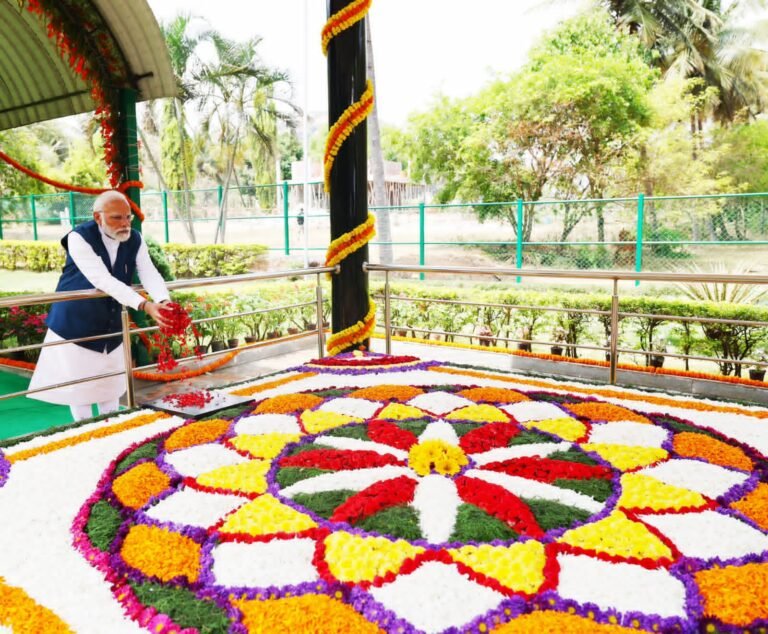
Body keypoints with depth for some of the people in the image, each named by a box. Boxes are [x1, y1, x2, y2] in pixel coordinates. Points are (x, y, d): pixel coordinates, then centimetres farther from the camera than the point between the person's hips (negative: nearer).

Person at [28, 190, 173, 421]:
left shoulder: (135, 240, -8)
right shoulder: (79, 238, -24)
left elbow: (150, 274, -21)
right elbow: (103, 280, -35)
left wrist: (164, 302, -43)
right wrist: (145, 305, -46)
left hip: (112, 324, 5)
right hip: (76, 323, -4)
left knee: (111, 383, 15)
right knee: (79, 384, 6)